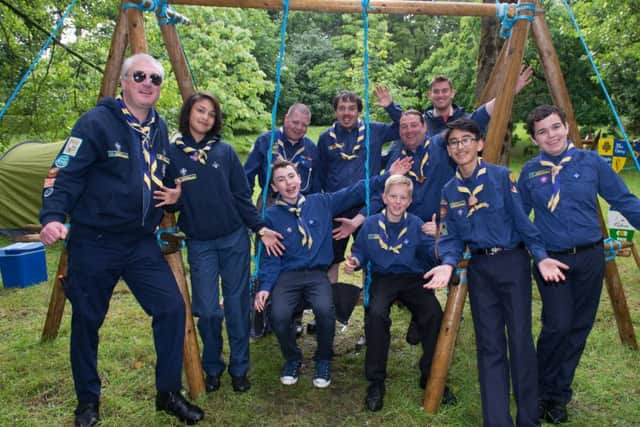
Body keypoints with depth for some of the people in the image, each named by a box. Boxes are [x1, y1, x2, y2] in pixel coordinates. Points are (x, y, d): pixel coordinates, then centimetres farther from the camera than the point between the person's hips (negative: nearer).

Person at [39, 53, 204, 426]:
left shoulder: (160, 129, 10)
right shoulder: (96, 122, -9)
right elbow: (65, 175, -13)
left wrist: (175, 192, 4)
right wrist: (53, 217, -28)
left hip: (143, 244, 5)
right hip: (94, 243, -5)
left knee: (172, 308, -2)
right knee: (87, 320, 8)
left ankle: (169, 393, 17)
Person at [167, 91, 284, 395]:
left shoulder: (225, 151, 3)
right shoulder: (171, 153, 0)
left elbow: (242, 195, 4)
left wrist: (260, 228, -1)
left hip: (234, 238, 1)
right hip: (199, 243, -1)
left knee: (237, 305, 6)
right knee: (208, 310, 0)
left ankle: (239, 368, 23)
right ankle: (212, 368, 24)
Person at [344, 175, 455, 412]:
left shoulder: (416, 224, 2)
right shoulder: (371, 224, 3)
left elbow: (433, 255, -6)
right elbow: (360, 252, 13)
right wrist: (354, 261, -8)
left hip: (413, 279, 1)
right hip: (383, 278, 0)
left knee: (435, 314, -26)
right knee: (376, 314, -31)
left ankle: (431, 376, -2)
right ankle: (376, 381, -12)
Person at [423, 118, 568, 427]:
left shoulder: (501, 176, -5)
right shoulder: (449, 190, 6)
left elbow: (522, 220, -5)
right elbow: (452, 236, 5)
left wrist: (541, 256, -14)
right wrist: (448, 263, -13)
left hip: (512, 262, -3)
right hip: (479, 268, 3)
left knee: (520, 340, 0)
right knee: (489, 345, 5)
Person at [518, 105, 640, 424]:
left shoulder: (591, 162, 1)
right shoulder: (529, 172, 1)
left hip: (589, 257, 2)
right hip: (549, 259, -1)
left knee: (579, 328, 8)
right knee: (557, 325, -12)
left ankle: (559, 395, 27)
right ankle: (543, 392, 12)